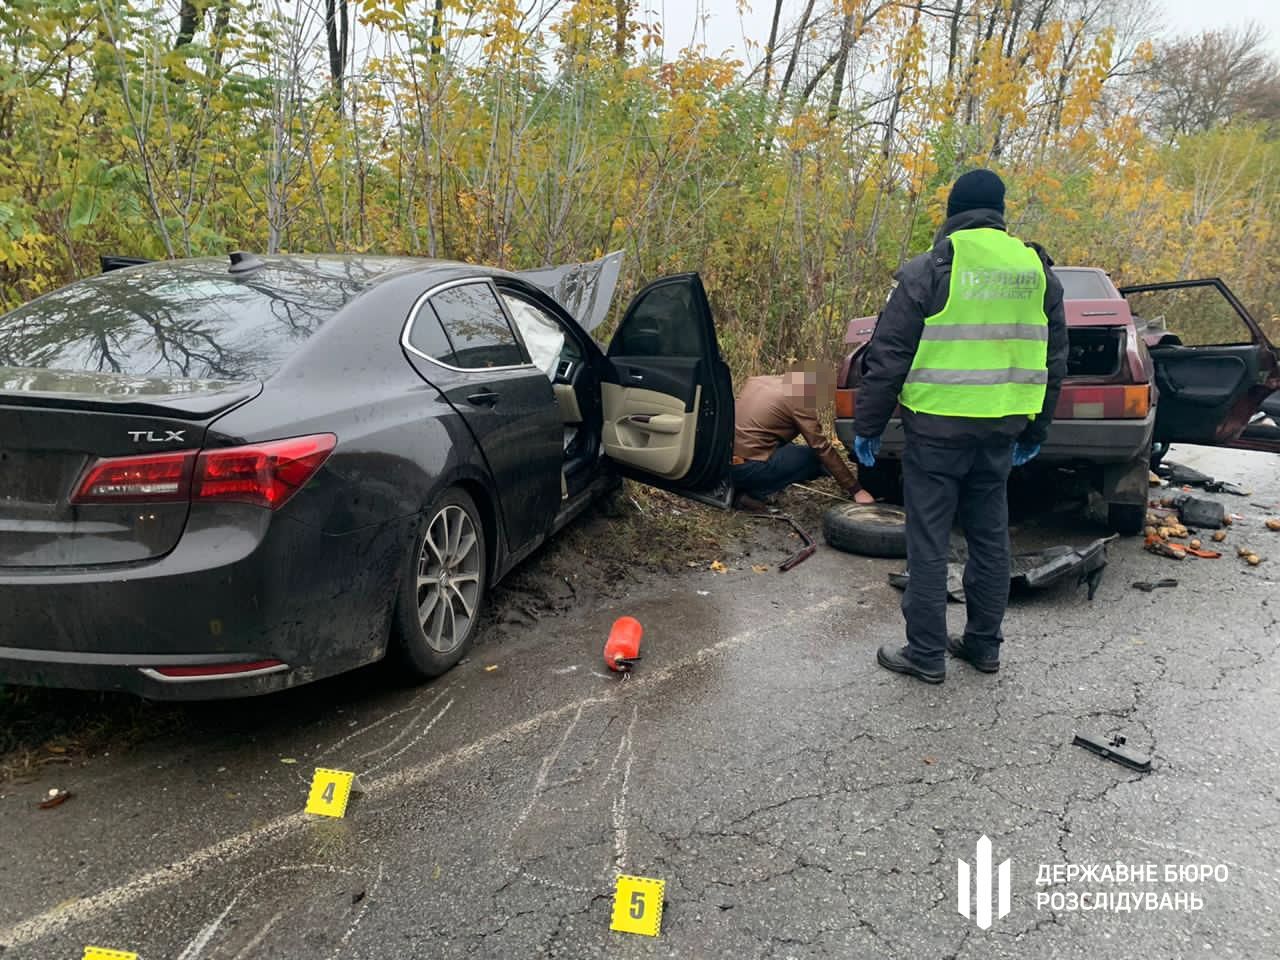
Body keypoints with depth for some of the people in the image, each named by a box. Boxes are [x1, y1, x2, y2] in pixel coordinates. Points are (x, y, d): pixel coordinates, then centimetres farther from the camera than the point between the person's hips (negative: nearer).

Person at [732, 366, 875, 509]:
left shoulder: (756, 381, 15)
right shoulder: (799, 399, -5)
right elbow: (823, 448, -7)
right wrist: (855, 490, -2)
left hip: (723, 462, 8)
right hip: (747, 468, -8)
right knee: (816, 458, 5)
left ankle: (740, 486, 11)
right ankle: (756, 492, -4)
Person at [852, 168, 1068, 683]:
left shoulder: (929, 269, -8)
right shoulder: (1037, 270, 9)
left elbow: (888, 355, -9)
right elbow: (1054, 359, 15)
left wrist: (867, 425, -1)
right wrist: (1035, 430, 23)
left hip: (936, 427, -5)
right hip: (1000, 429, 6)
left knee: (928, 542, 2)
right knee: (990, 536, 15)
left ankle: (925, 653, 9)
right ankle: (984, 643, 26)